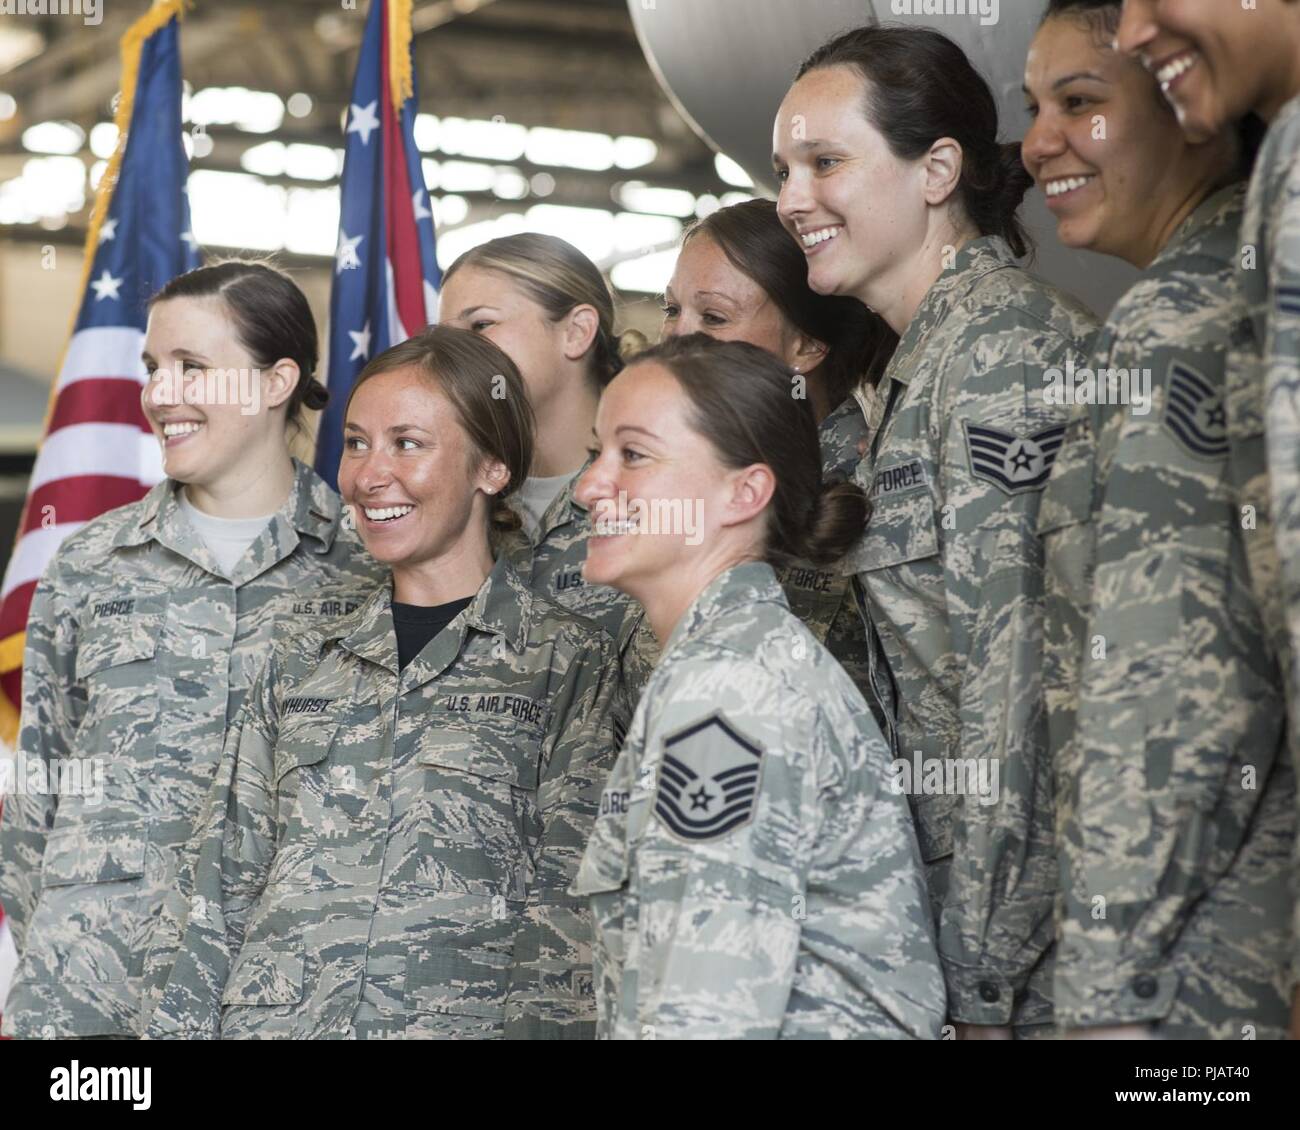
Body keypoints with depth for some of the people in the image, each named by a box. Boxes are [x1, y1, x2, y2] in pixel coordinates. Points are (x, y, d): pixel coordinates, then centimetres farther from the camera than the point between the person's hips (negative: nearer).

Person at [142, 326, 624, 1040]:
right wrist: (179, 1024, 3)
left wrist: (537, 1025, -16)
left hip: (465, 1016, -3)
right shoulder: (298, 667, 15)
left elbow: (571, 909, -4)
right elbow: (217, 893, 13)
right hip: (270, 1015, 3)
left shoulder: (572, 663, 3)